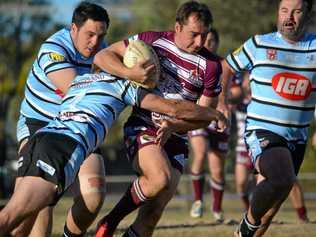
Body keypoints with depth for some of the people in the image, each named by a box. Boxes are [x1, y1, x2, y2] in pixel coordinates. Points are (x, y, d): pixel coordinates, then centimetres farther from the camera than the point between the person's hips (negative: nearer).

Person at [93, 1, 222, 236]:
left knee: (156, 208, -3)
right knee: (161, 179, -30)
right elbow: (102, 57, -3)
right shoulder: (152, 40, -4)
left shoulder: (211, 66, -2)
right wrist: (130, 73, -21)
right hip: (143, 128, -3)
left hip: (175, 138, 3)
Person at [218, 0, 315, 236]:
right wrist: (221, 101, 8)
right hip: (262, 132, -4)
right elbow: (227, 67, 14)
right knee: (283, 180, -30)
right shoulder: (259, 45, -1)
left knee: (274, 199, 13)